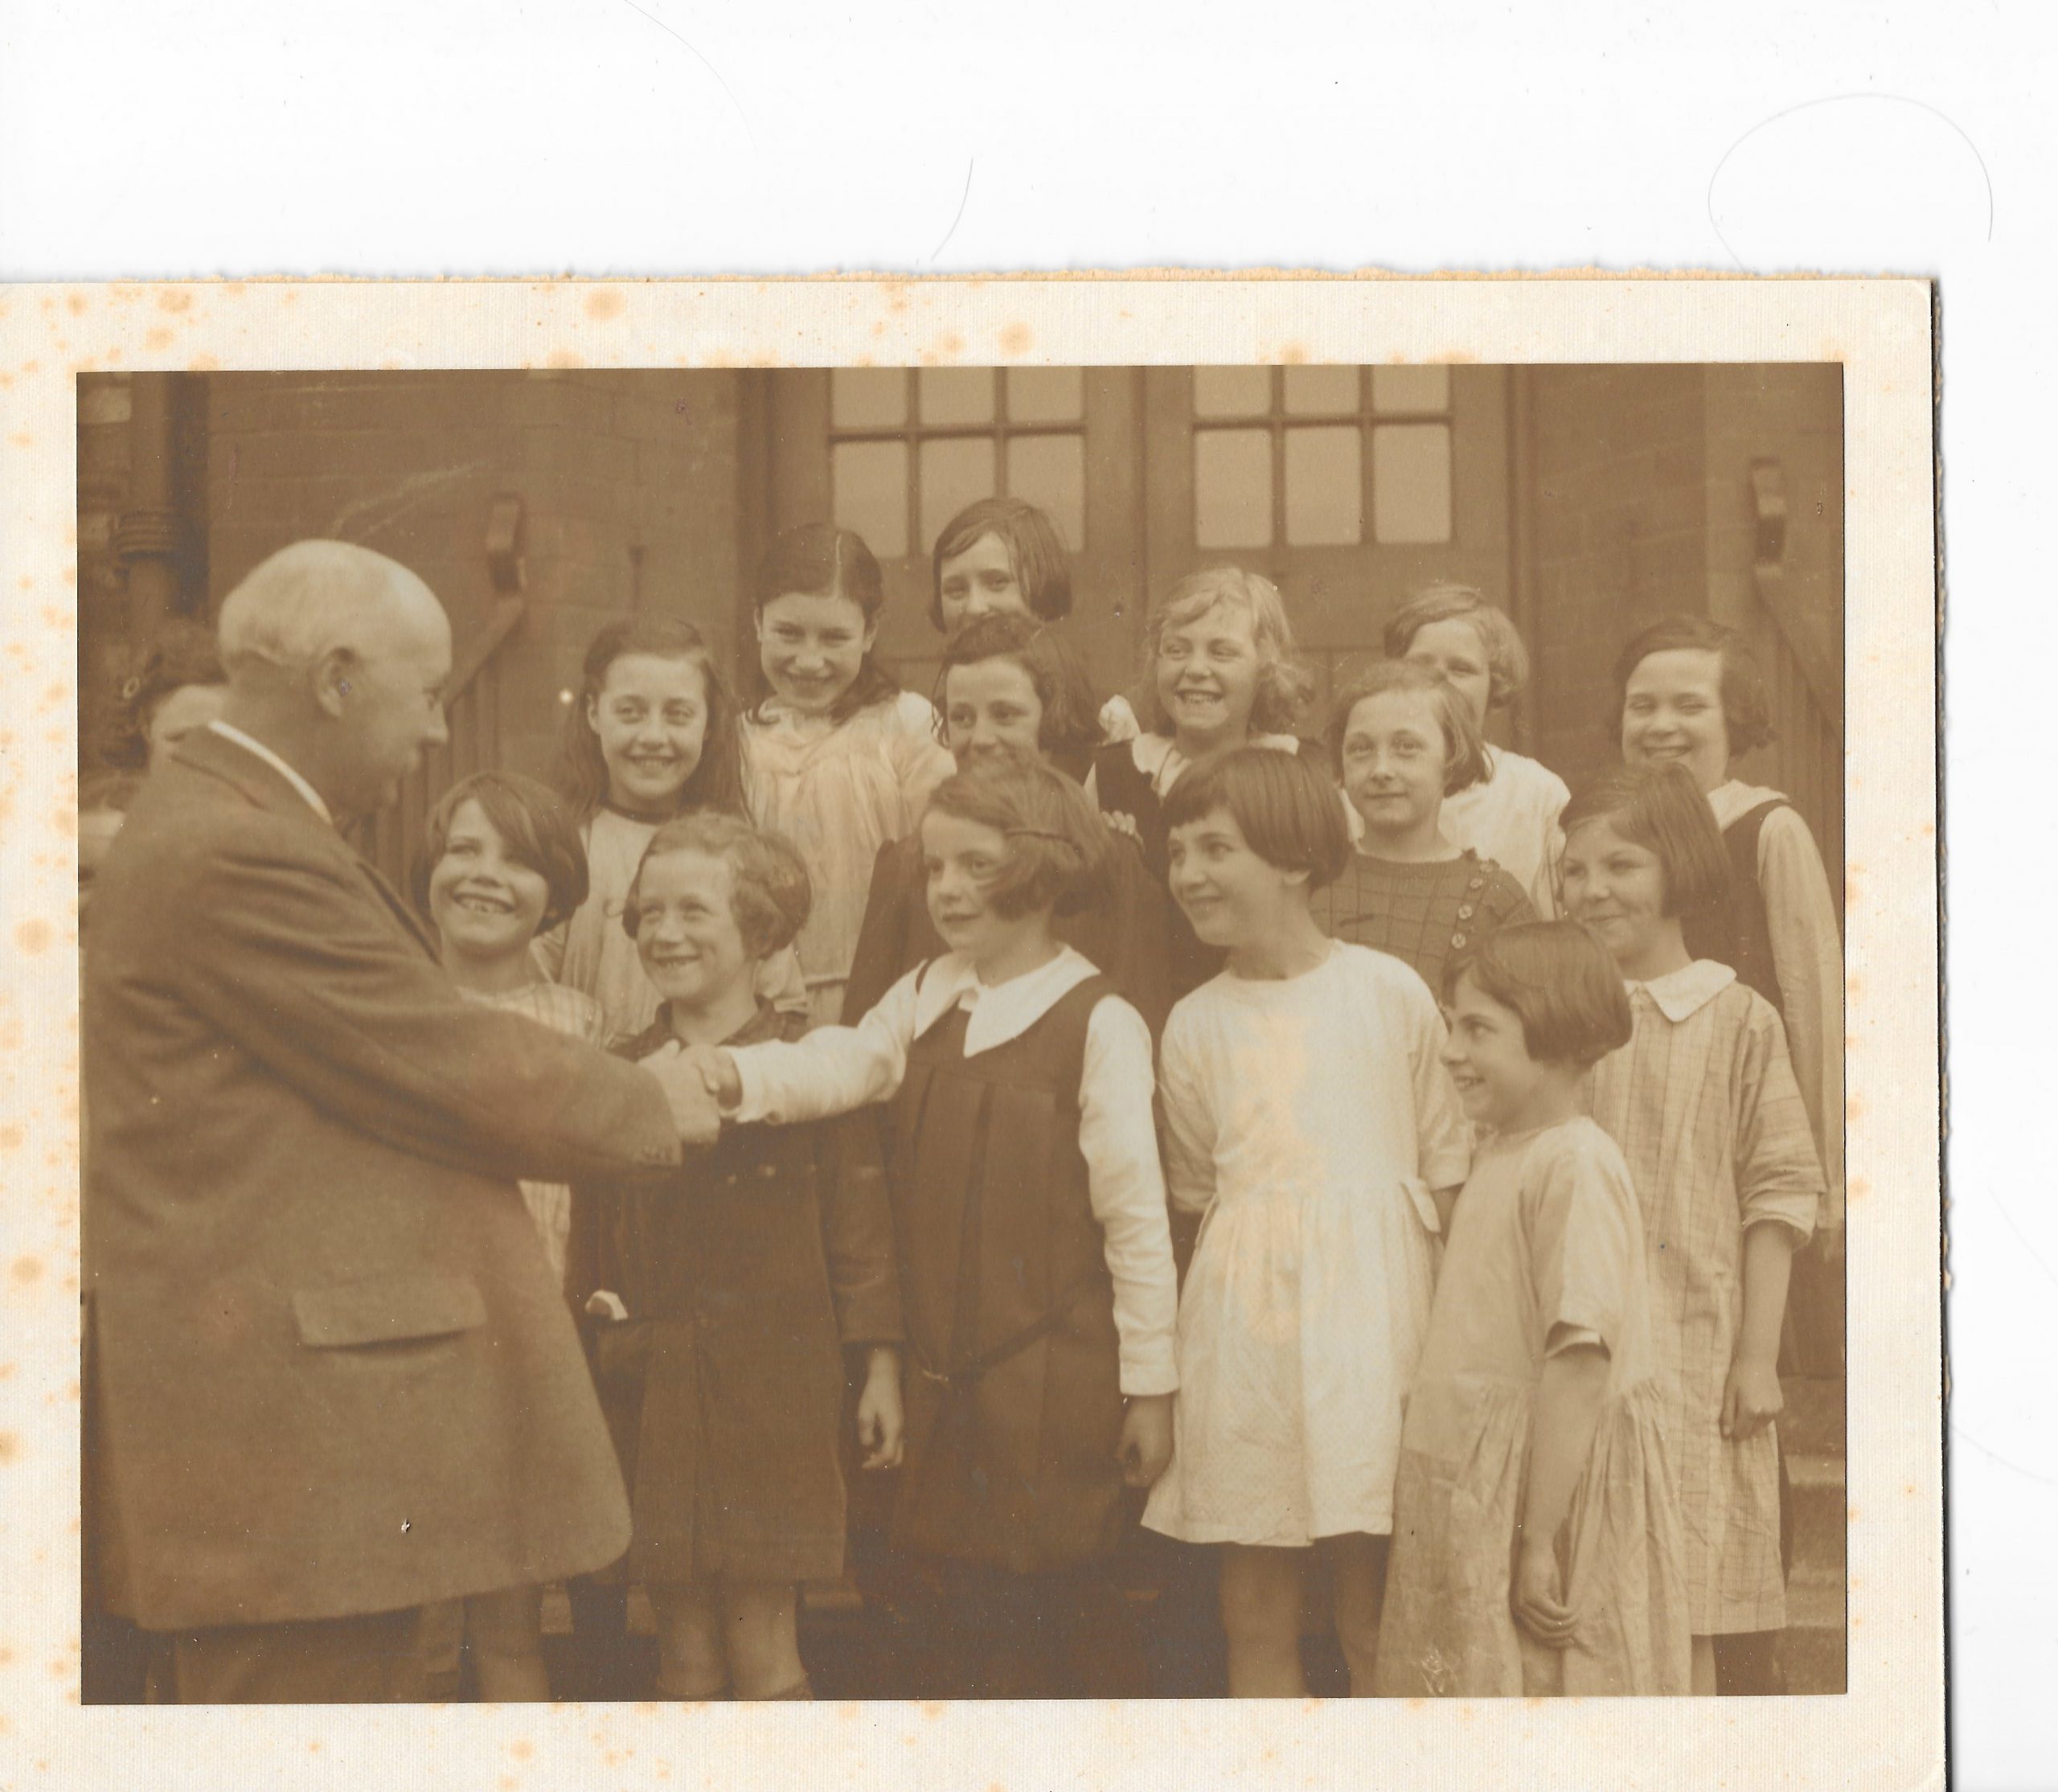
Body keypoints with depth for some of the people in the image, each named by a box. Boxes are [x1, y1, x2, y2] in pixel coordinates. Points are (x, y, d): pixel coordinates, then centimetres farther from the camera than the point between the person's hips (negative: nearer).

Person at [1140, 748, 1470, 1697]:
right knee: (1254, 1617, 5)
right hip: (1241, 1331, 2)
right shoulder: (1195, 1025, 7)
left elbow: (1442, 1175, 5)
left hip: (1367, 1323, -2)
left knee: (1373, 1616, -1)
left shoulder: (1391, 995, 0)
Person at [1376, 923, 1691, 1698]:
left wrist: (1539, 1542, -22)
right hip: (1471, 1488, 9)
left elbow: (1580, 1363, -21)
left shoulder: (1575, 1165, -16)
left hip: (1555, 1480, -9)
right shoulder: (1495, 1152, 12)